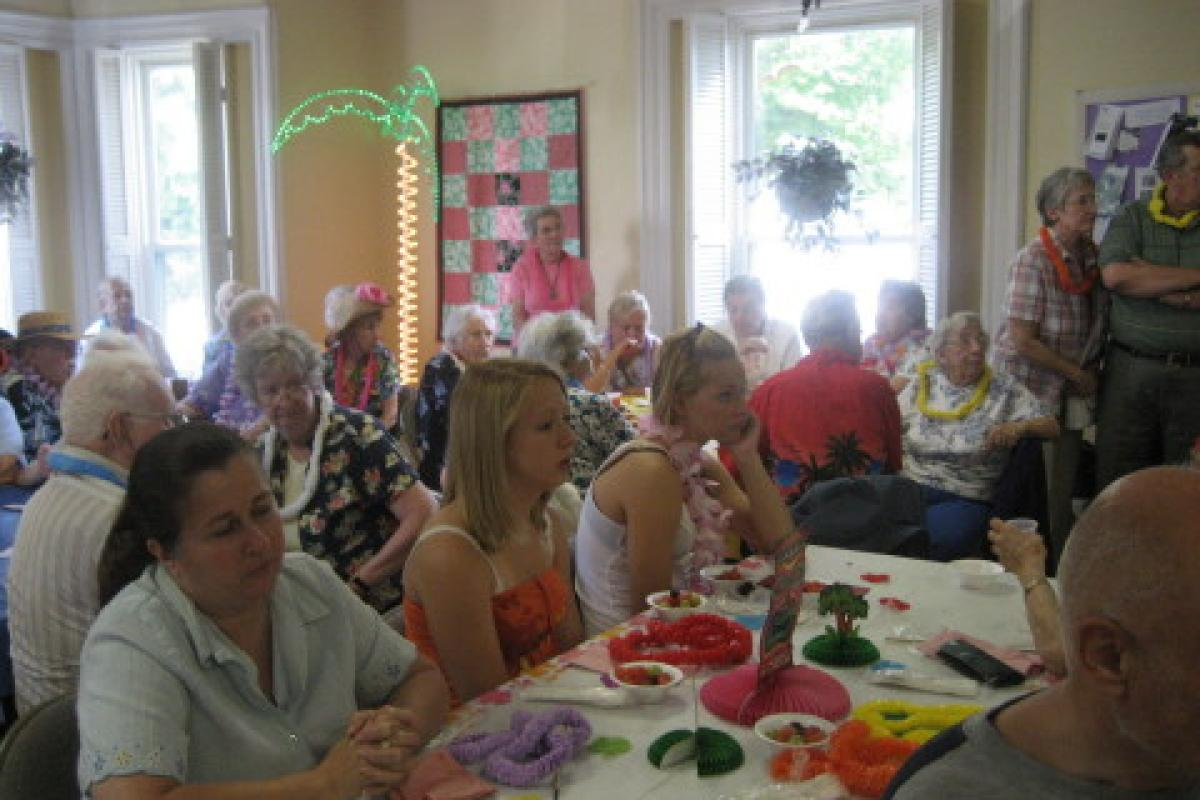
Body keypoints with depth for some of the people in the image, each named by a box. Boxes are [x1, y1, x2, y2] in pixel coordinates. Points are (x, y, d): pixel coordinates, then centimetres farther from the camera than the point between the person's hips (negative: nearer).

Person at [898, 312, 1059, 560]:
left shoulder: (1005, 389, 7)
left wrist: (1020, 427, -17)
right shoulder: (922, 384, 14)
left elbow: (1051, 427, 3)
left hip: (965, 499, -2)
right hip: (910, 489, 2)